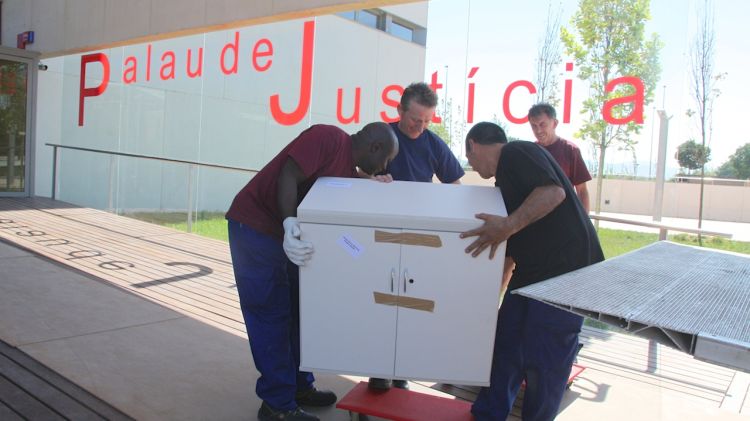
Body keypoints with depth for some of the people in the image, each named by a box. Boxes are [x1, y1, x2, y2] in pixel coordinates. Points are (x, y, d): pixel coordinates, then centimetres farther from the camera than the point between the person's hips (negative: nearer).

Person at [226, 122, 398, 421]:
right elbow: (288, 176, -26)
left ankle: (299, 386, 27)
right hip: (254, 226, -9)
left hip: (290, 236, 9)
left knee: (298, 312, 13)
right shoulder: (327, 138, -16)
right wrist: (290, 224, -37)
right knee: (272, 315, -5)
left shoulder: (350, 172, 11)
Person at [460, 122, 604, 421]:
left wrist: (508, 225, -33)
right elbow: (507, 251, 22)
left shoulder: (516, 153, -10)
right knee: (505, 344, 12)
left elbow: (554, 192, -28)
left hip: (567, 270, -9)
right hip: (531, 271, 9)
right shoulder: (504, 179, 18)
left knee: (543, 361, -1)